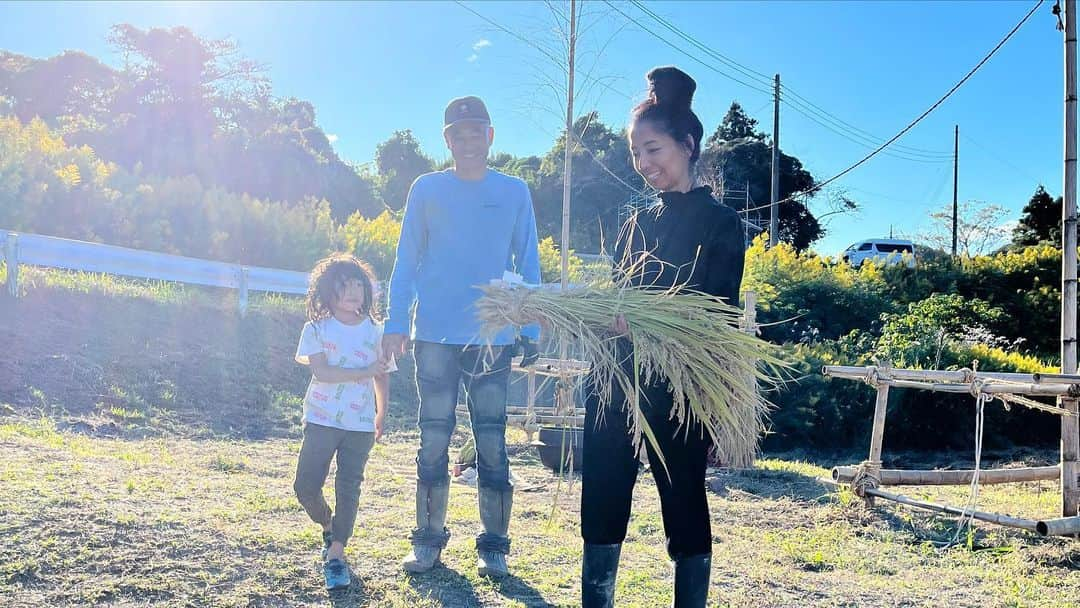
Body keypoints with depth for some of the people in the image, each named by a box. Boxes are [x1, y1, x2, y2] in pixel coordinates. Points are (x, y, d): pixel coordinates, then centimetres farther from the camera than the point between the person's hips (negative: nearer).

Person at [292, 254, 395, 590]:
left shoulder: (375, 332, 2)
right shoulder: (317, 329, -3)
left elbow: (382, 378, 10)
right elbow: (321, 372, -16)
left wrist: (380, 417, 9)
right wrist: (365, 372, -20)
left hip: (361, 425, 1)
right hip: (321, 420, -1)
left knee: (349, 489, 0)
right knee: (306, 487, -1)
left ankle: (336, 553, 6)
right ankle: (328, 527, 28)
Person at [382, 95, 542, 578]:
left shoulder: (515, 193, 6)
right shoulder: (426, 189, 6)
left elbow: (527, 265, 7)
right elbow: (406, 261, 6)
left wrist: (530, 330, 0)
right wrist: (396, 323, -3)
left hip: (492, 338, 0)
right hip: (435, 337, 1)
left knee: (492, 442, 2)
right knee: (433, 439, 6)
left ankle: (494, 544, 13)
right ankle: (429, 537, 18)